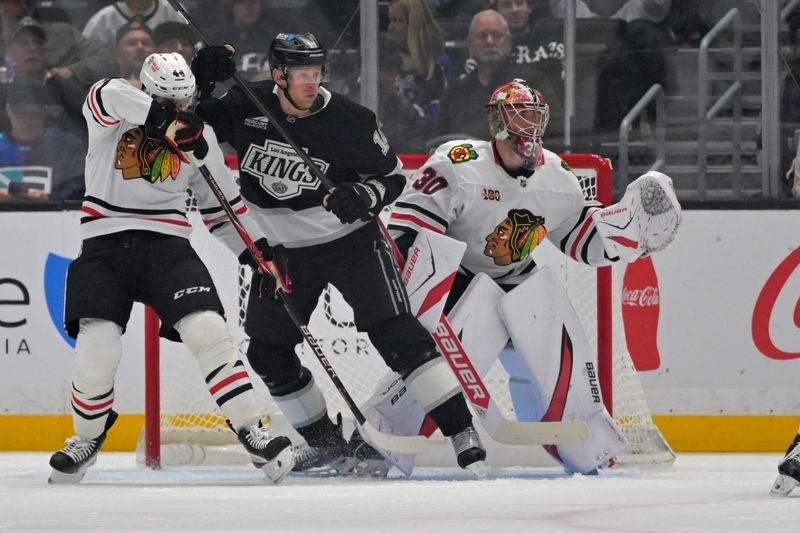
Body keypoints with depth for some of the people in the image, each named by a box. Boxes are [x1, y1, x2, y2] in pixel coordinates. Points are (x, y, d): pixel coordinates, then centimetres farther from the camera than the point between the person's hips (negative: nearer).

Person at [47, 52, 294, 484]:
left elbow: (221, 203, 18)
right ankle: (87, 439, 10)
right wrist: (165, 119, -37)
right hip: (105, 246, -2)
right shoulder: (113, 113, -2)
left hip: (167, 245, 2)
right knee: (96, 346, -16)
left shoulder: (199, 136, 8)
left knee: (207, 331, -18)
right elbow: (111, 96, -28)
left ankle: (251, 432, -12)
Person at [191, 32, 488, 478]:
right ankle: (326, 442, 25)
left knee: (395, 332, -17)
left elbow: (392, 176, -4)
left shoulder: (350, 121, -16)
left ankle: (461, 429, -17)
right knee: (268, 352, 8)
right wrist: (200, 82, -18)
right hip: (284, 251, 4)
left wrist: (366, 196, -26)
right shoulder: (245, 107, -11)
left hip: (351, 239, -4)